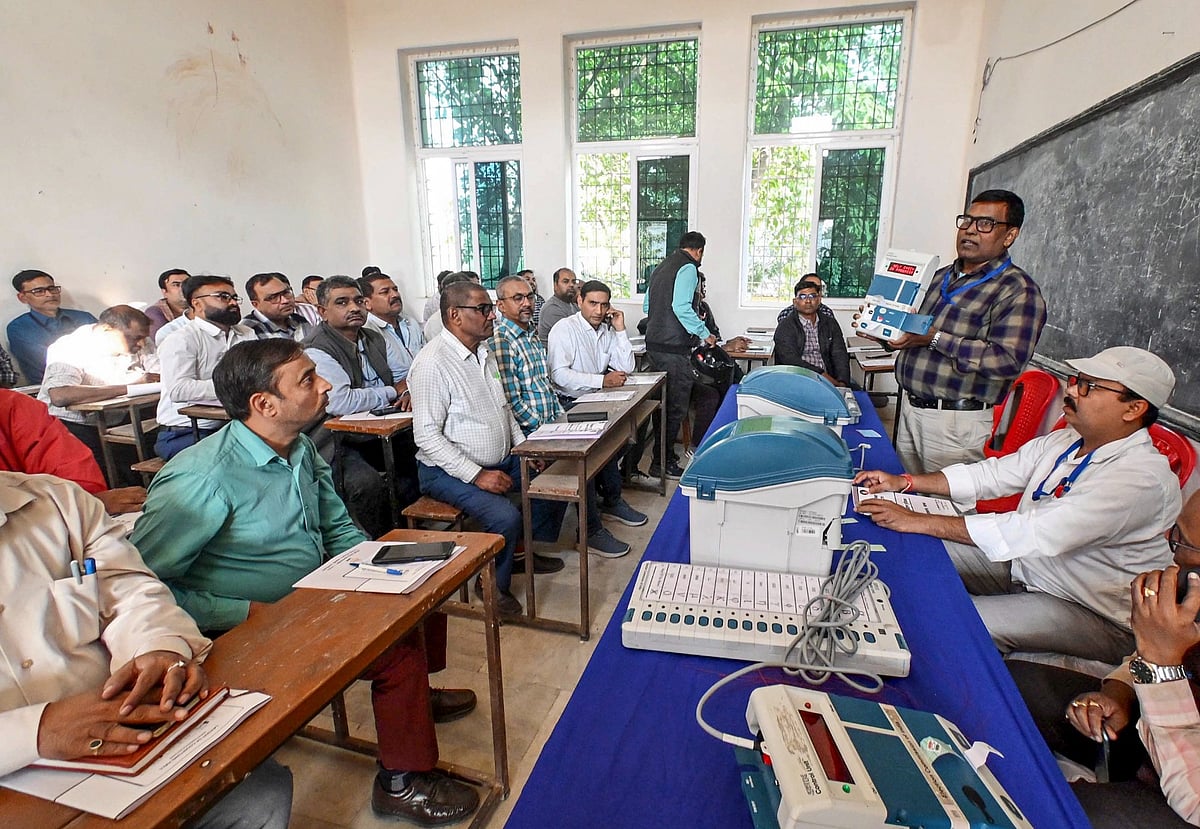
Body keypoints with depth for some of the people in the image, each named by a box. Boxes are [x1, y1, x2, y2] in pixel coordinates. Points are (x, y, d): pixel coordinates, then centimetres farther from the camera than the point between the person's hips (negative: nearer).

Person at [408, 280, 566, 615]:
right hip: (449, 470, -9)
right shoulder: (433, 362, -20)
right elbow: (427, 436, -22)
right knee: (506, 517, -28)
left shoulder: (483, 351, 8)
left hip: (501, 460, 9)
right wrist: (476, 475, -24)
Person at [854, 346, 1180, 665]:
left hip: (1091, 616, -8)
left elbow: (1035, 534, -35)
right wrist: (905, 482, -7)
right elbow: (993, 474, 5)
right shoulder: (1065, 440, -1)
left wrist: (917, 521, -35)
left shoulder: (1141, 478, -27)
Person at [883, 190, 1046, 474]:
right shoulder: (943, 276, 15)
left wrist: (935, 338, -23)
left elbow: (1008, 361, -22)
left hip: (958, 422, -7)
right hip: (912, 409, 8)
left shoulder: (1018, 291, -10)